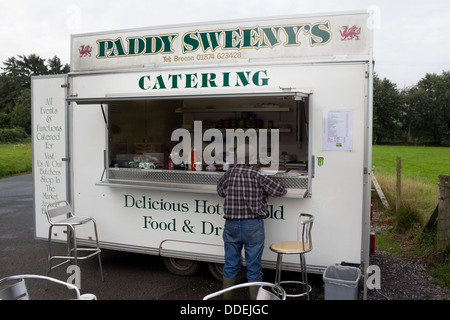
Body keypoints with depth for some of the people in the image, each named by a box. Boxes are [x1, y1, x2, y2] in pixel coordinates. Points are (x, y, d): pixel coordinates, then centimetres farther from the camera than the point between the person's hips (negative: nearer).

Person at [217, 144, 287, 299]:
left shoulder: (229, 173, 0)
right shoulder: (259, 175, -10)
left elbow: (220, 191, 17)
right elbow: (281, 191, -2)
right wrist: (263, 189, 15)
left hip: (231, 225, 3)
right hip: (253, 227, -3)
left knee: (230, 265, 15)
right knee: (253, 267, 9)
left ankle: (227, 297, 26)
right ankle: (254, 297, 19)